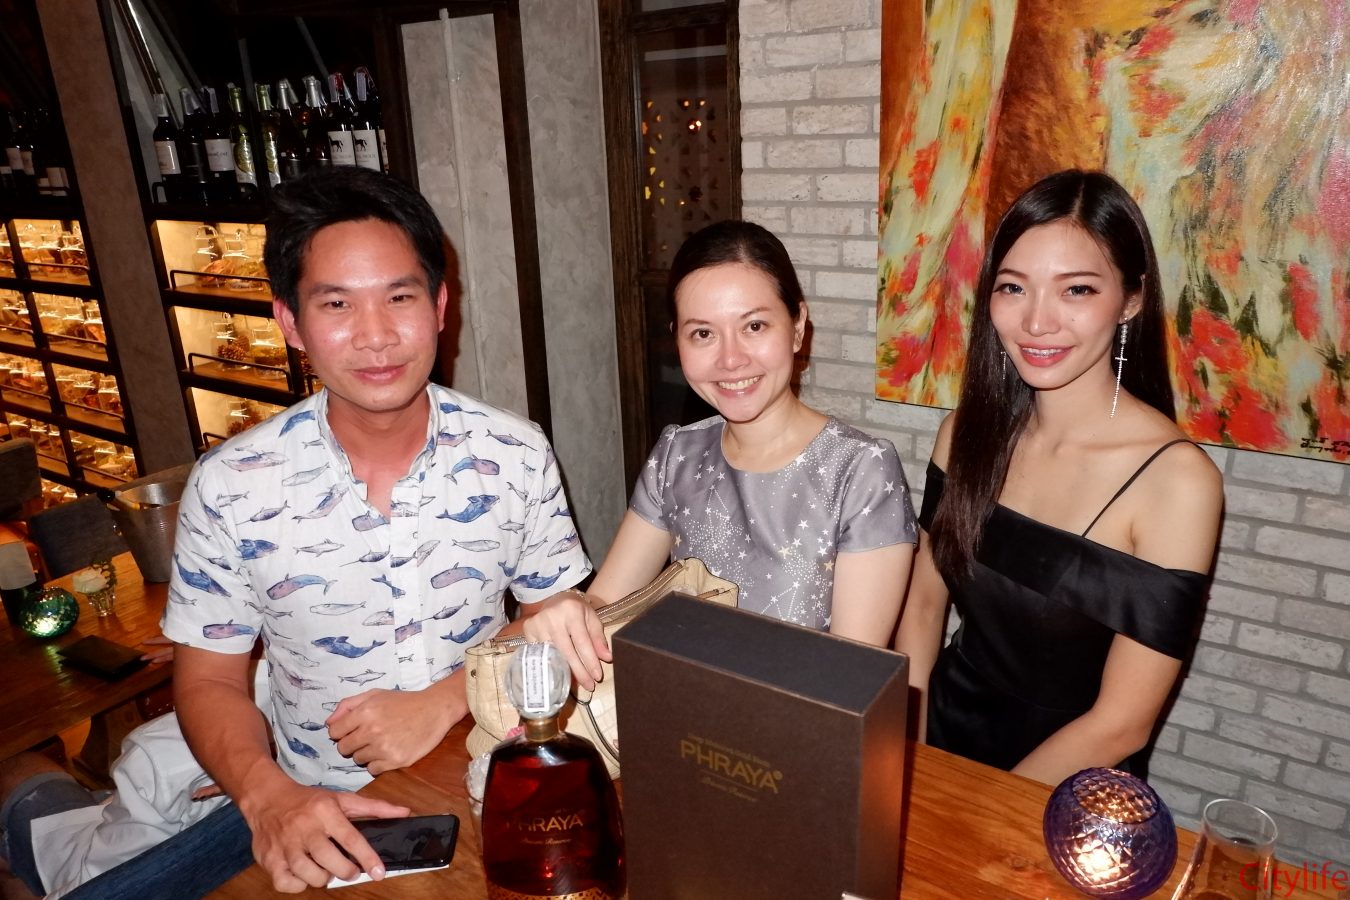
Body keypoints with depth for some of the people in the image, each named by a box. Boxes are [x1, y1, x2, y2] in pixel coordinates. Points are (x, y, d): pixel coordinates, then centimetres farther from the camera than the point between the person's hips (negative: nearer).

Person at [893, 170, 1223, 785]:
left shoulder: (1177, 478, -16)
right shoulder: (968, 432, -3)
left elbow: (1121, 723, -14)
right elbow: (924, 600, 3)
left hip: (1061, 795, -3)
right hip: (944, 733, 3)